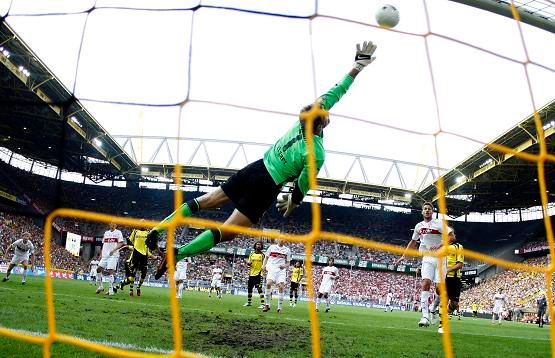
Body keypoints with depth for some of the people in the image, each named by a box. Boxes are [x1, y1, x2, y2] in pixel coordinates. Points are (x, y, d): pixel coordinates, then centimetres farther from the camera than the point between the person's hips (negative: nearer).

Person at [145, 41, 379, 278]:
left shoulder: (305, 119, -5)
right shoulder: (316, 154, -23)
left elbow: (335, 92, 4)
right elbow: (302, 186, -10)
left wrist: (358, 65, 11)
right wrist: (293, 203, 10)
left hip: (255, 169, 7)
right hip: (265, 188, -7)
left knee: (208, 201, 17)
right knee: (228, 232, 0)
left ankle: (159, 228, 18)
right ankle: (177, 255, -7)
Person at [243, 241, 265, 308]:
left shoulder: (262, 255, -2)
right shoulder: (251, 254, 10)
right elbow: (249, 263, 15)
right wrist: (248, 263, -6)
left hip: (258, 273, -5)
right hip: (251, 273, 5)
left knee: (259, 289, -14)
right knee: (249, 288, 12)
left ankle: (262, 304, -13)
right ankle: (249, 302, 28)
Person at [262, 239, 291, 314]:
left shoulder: (287, 250, 11)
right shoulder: (272, 247, 10)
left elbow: (288, 263, 15)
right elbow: (266, 257, 17)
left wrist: (284, 266, -7)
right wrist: (264, 265, -1)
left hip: (281, 270, 1)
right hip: (271, 268, -1)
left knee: (281, 287, -12)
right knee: (269, 283, -25)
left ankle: (280, 308, 0)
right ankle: (267, 305, -13)